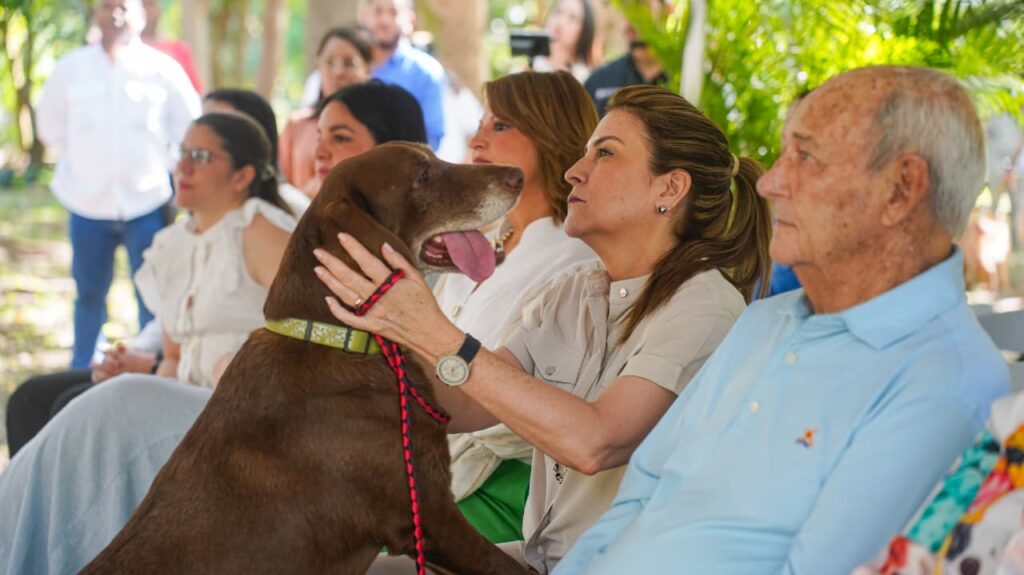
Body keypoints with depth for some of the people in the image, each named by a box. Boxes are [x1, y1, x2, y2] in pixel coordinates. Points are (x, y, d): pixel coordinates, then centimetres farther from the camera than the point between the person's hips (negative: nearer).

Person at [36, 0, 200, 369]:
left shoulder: (163, 69, -4)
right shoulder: (71, 67, 1)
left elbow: (188, 128, 5)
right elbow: (50, 123, 14)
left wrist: (156, 164, 2)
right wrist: (85, 160, 8)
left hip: (146, 202, -2)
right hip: (88, 202, 2)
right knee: (89, 293, 13)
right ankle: (81, 373, 25)